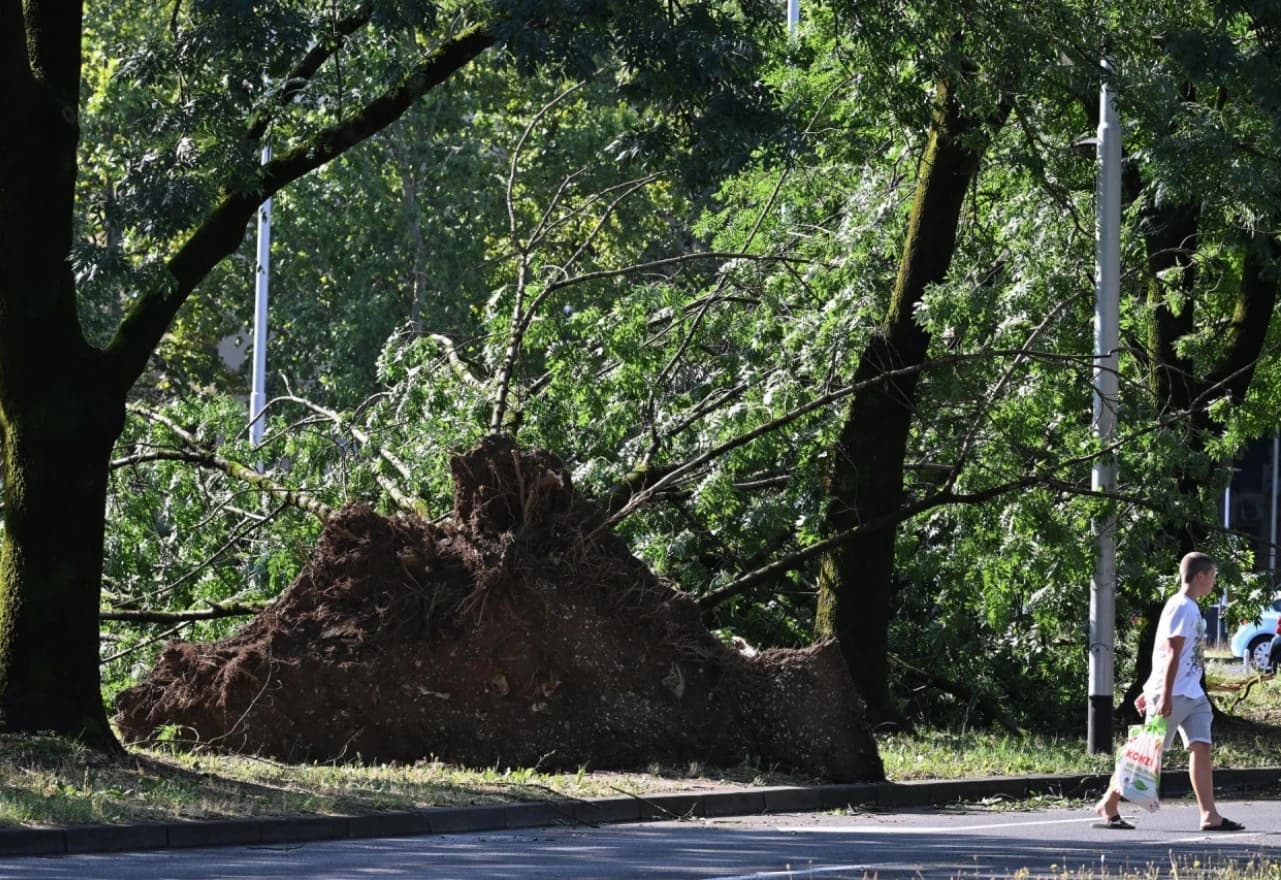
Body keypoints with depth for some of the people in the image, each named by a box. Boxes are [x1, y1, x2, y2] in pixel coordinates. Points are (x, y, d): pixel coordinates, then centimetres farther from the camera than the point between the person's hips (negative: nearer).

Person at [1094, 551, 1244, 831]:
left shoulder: (1191, 608, 18)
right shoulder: (1181, 607, -13)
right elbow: (1172, 654, -19)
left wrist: (1151, 690, 24)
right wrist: (1165, 695, -24)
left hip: (1193, 694, 9)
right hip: (1172, 694, -9)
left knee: (1201, 747, -2)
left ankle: (1210, 814, -7)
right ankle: (1108, 805, 8)